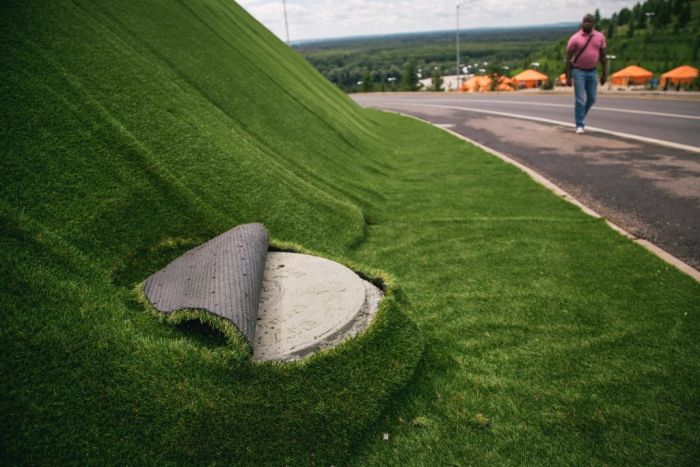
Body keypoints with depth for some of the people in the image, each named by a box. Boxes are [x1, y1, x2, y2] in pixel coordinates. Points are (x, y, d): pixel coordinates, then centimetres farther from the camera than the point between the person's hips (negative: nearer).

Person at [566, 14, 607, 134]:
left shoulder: (600, 37, 3)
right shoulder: (575, 38, -7)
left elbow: (603, 56, 8)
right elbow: (568, 58, -6)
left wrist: (605, 73, 4)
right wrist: (568, 77, -10)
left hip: (592, 71, 4)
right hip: (578, 71, -4)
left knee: (592, 99, 10)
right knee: (580, 99, -6)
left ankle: (581, 117, 33)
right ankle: (579, 125, 3)